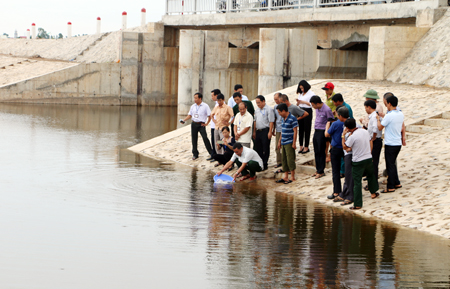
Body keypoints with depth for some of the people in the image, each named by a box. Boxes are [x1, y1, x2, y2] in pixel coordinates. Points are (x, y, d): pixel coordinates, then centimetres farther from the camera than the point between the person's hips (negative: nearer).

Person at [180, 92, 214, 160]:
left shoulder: (205, 106, -5)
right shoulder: (193, 106, 10)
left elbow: (209, 116, -5)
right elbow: (190, 115, 14)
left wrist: (206, 123, -10)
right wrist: (184, 120, 0)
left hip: (201, 124, -5)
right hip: (194, 124, 5)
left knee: (205, 138, -15)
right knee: (194, 139, 8)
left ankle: (211, 154, -11)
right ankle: (195, 154, 20)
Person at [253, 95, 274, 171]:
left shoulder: (269, 109, -9)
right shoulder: (257, 110, 15)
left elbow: (271, 121, -12)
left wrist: (270, 132, -17)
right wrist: (254, 132, 18)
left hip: (265, 131, -7)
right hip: (258, 131, 7)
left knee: (265, 149, -1)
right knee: (257, 148, 9)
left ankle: (264, 164, 5)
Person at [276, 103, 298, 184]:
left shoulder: (292, 119, -13)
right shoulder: (284, 119, 13)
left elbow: (295, 131, -14)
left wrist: (294, 143, -16)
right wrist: (279, 141, 22)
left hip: (289, 143, -9)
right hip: (283, 143, 9)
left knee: (290, 160, -6)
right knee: (284, 160, 11)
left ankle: (292, 177, 1)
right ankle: (286, 177, 17)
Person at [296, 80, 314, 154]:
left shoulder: (311, 93, -7)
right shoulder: (300, 93, 12)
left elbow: (311, 104, -13)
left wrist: (303, 101, -17)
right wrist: (298, 102, -6)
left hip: (307, 111, -6)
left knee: (307, 129, -1)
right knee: (300, 129, 7)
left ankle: (306, 147, 6)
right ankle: (301, 146, 15)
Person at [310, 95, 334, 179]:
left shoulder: (327, 110, -18)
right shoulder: (317, 108, 5)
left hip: (322, 132, -8)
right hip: (316, 131, 8)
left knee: (321, 152, -2)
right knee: (316, 152, 12)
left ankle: (321, 171, 6)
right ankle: (318, 170, 22)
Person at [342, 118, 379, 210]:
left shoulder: (352, 137, -20)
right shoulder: (365, 131, 1)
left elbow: (344, 147, -9)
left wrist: (343, 135, -4)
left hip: (358, 162, -7)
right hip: (368, 158, 7)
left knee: (357, 182, -3)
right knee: (370, 175, 31)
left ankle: (357, 204, -3)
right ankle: (373, 193, 48)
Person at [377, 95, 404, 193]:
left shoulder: (389, 116, -19)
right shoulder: (401, 114, 4)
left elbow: (380, 127, -12)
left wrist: (378, 119, 6)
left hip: (390, 144, -8)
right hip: (398, 143, 8)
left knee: (390, 165, 1)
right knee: (392, 164, 21)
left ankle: (391, 187, 6)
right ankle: (397, 183, 26)